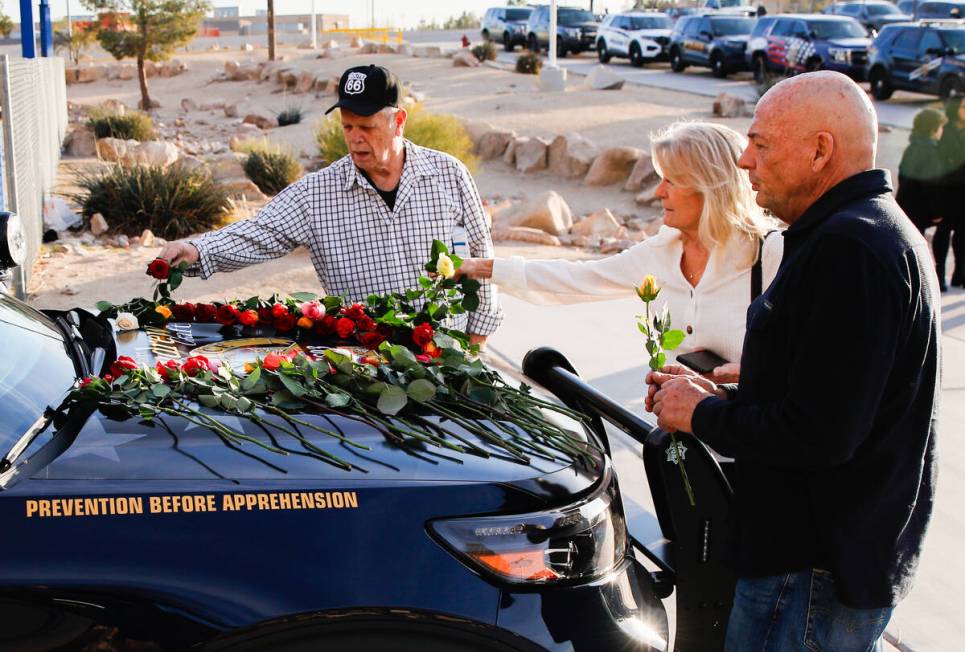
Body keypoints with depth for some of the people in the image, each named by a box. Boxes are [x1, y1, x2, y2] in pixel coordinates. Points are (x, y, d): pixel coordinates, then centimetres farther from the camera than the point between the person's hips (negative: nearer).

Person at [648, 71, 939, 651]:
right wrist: (721, 397, 7)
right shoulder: (881, 229, 13)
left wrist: (703, 416, -12)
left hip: (813, 572, -10)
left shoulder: (849, 249, -24)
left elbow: (818, 434, -28)